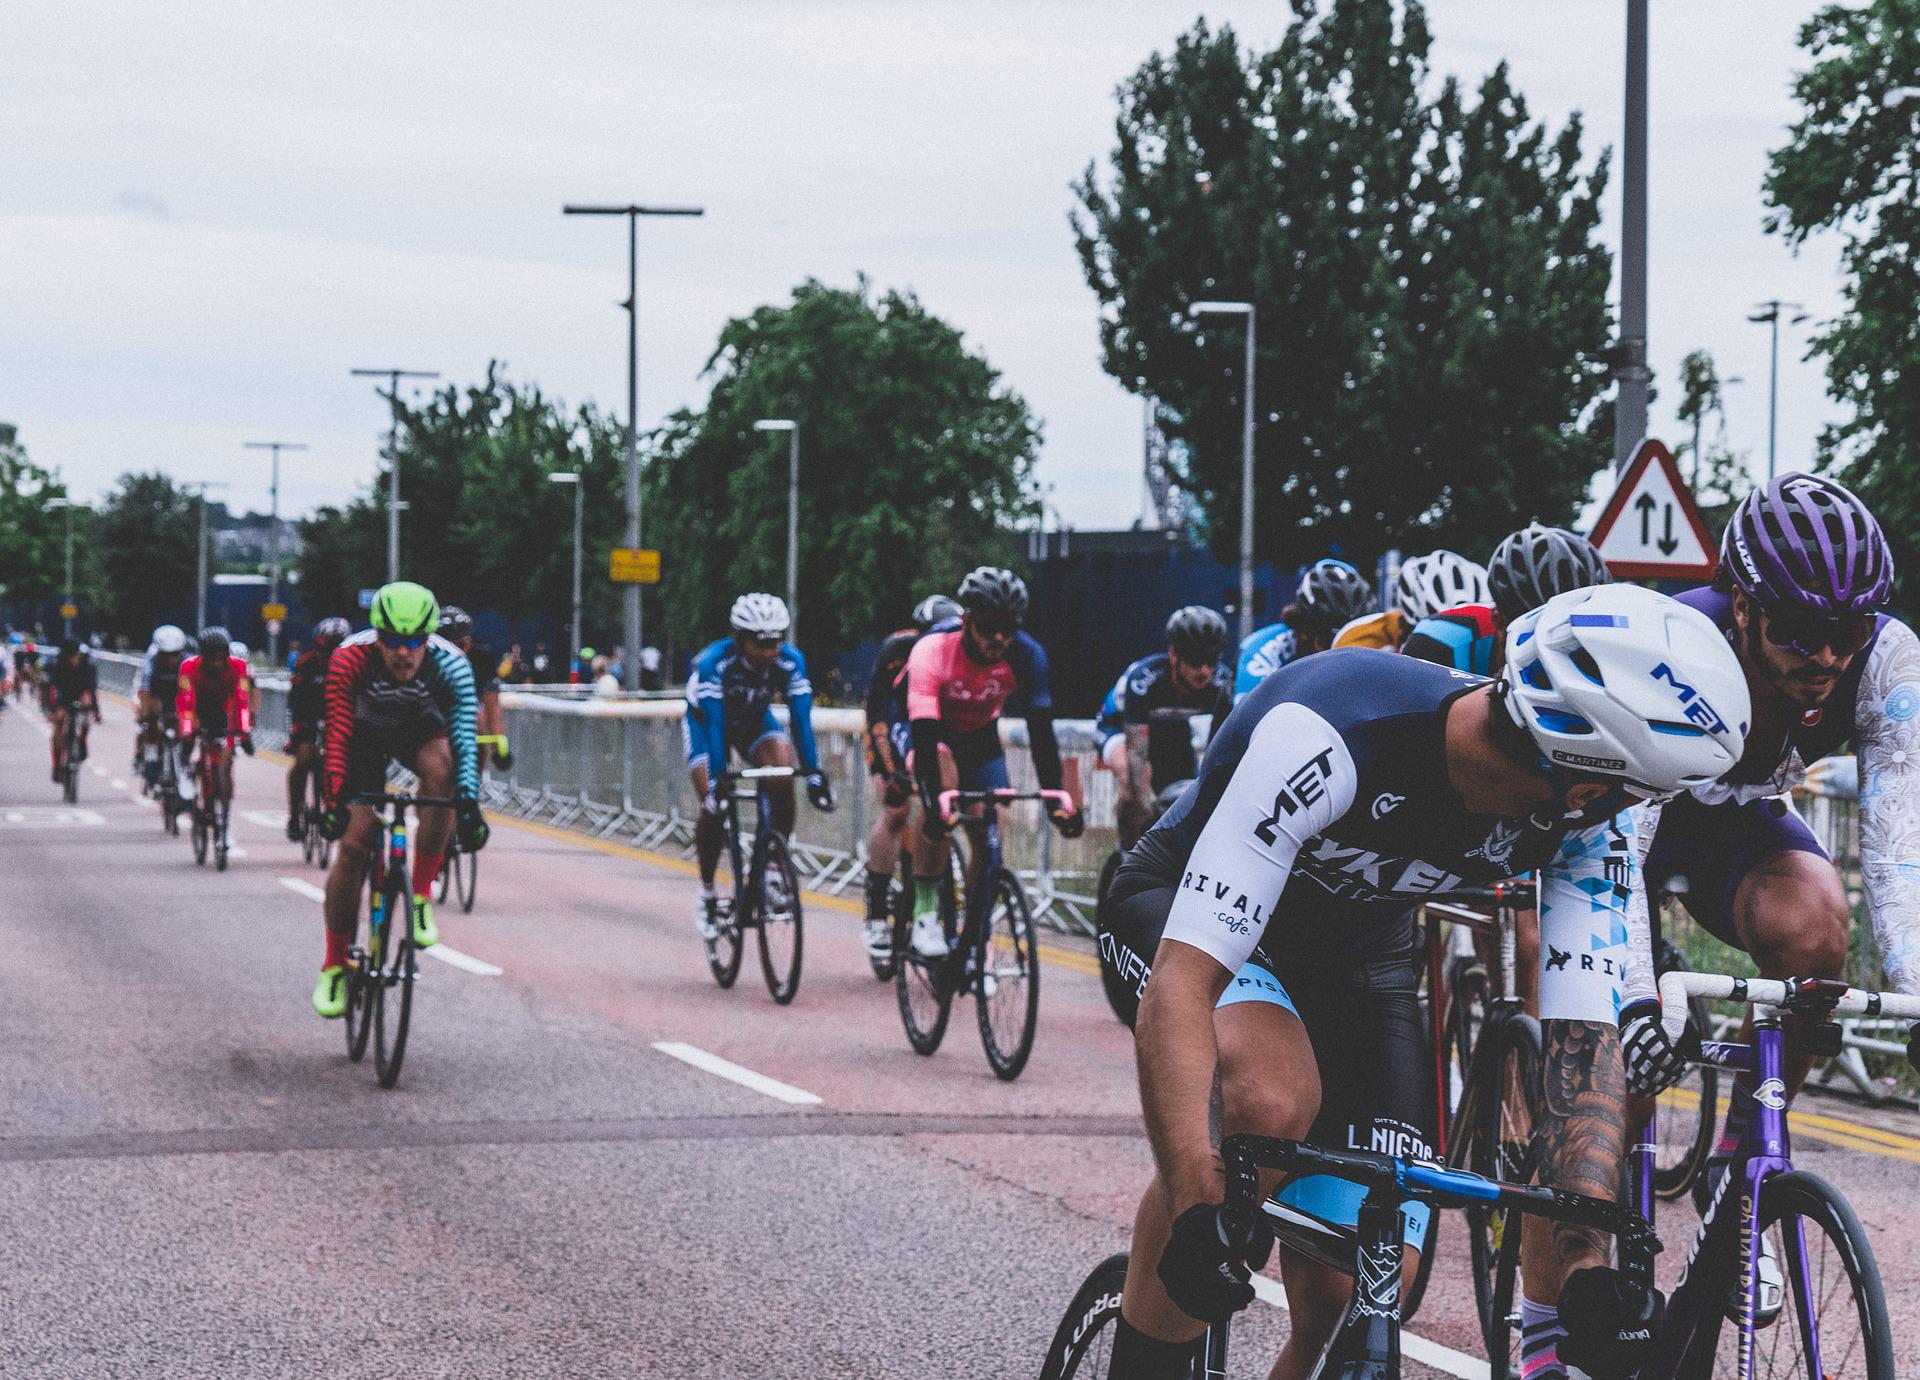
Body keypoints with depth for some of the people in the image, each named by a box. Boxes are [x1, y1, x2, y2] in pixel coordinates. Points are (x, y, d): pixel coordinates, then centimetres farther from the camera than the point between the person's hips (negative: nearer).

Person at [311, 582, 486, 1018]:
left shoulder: (450, 664, -32)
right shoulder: (351, 659, -34)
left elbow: (464, 738, -39)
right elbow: (337, 735, -39)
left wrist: (469, 804, -51)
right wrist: (333, 801, -50)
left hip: (421, 731, 0)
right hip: (367, 734, 0)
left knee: (441, 769, -35)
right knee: (353, 843, -12)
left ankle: (421, 894, -20)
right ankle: (335, 965, 5)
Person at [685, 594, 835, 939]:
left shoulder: (790, 661, -27)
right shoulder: (714, 662, -35)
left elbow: (801, 719, -29)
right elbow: (714, 723, -39)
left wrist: (814, 773, -38)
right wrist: (717, 778, -47)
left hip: (755, 720, 2)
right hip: (706, 721, -2)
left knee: (783, 777, -26)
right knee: (713, 805, -18)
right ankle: (707, 893, 0)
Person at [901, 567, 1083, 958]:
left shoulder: (1026, 655, -27)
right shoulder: (932, 652, -36)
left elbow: (1040, 731, -28)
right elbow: (925, 735, -42)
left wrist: (1056, 798, -39)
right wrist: (934, 804, -53)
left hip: (981, 738, 3)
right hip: (933, 733, -3)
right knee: (942, 779, -33)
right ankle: (925, 914, -26)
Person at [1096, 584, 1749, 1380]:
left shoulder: (1586, 819, -23)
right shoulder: (1331, 737, -40)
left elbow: (1583, 1041, -22)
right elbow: (1181, 985, -43)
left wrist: (1591, 1263, -35)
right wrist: (1197, 1210, -53)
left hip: (1359, 950, 5)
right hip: (1181, 909, -5)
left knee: (1364, 1296, -9)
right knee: (1272, 1101, -37)